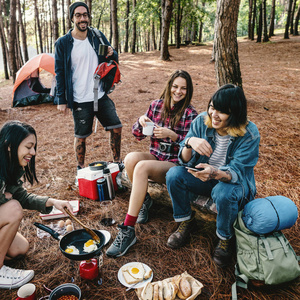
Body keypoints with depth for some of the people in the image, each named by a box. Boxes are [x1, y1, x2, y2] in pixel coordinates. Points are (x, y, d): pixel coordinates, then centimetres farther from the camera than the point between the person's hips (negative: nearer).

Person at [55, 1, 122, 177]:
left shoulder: (98, 36, 4)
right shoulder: (63, 43, -6)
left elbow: (113, 61, 11)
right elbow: (60, 72, -3)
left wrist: (112, 54, -14)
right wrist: (61, 100, -5)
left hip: (101, 96, 4)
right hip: (80, 100, -3)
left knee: (116, 127, 4)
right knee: (81, 136, 6)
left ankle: (117, 163, 24)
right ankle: (81, 169, 28)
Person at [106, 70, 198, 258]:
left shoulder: (190, 114, -4)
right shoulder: (156, 105, 8)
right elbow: (138, 135, 13)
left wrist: (172, 135, -22)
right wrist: (141, 122, -9)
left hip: (175, 164, -4)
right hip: (154, 157, 5)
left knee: (142, 167, -33)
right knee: (131, 158, -29)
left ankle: (128, 231, -30)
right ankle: (144, 199, -3)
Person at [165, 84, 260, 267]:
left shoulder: (249, 134, -20)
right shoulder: (202, 121, -12)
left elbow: (236, 172, -24)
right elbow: (186, 161, -11)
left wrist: (215, 173, -47)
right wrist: (189, 142, -34)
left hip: (233, 183, -3)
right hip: (204, 178, 4)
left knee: (224, 194, -37)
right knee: (174, 174, -23)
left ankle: (226, 238, -5)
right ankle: (186, 222, 1)